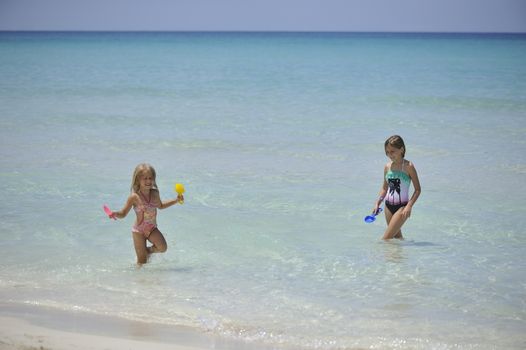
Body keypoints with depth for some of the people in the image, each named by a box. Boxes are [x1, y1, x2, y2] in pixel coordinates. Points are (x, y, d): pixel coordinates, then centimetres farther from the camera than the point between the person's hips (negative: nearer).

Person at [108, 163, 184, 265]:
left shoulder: (155, 194, -2)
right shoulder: (134, 197, -17)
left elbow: (160, 206, 21)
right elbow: (124, 213, -12)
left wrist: (176, 200, 16)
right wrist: (116, 214, -34)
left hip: (152, 229, 4)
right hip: (139, 231, -4)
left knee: (163, 248, -19)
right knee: (142, 261, -4)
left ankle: (148, 250, 12)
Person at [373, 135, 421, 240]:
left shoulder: (408, 166, -10)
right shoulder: (387, 167, 6)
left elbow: (418, 189, -8)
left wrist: (409, 206, -19)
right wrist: (377, 203, 6)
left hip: (402, 206, -6)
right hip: (388, 206, 6)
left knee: (386, 238, -13)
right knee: (397, 236, 14)